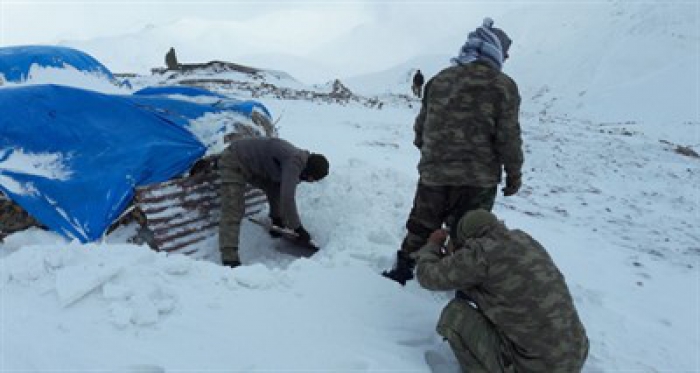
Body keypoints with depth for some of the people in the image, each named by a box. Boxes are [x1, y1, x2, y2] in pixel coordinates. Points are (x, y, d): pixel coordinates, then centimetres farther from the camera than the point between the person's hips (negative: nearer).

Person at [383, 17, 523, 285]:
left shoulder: (439, 79, 5)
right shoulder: (503, 86, -9)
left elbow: (421, 125, 12)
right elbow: (508, 137, -10)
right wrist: (514, 174, 2)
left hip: (434, 172, 4)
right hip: (478, 179, -3)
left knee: (421, 227, 19)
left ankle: (402, 271, 29)